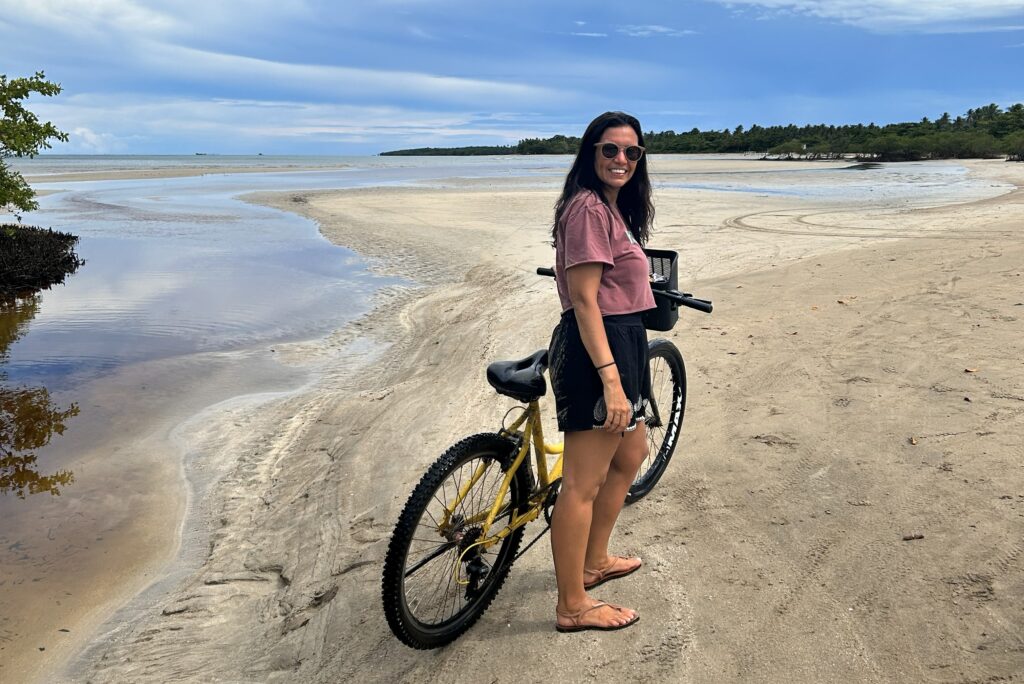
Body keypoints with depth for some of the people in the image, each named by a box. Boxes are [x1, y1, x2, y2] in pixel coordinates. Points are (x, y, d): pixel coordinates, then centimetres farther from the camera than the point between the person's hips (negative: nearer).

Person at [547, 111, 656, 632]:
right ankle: (573, 607, 12)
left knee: (631, 455, 24)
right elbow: (585, 299, -22)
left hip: (622, 346, 11)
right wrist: (610, 379, -27)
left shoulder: (612, 208, 17)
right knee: (583, 483, -2)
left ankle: (594, 561, 41)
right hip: (598, 352, -11)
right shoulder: (589, 207, -15)